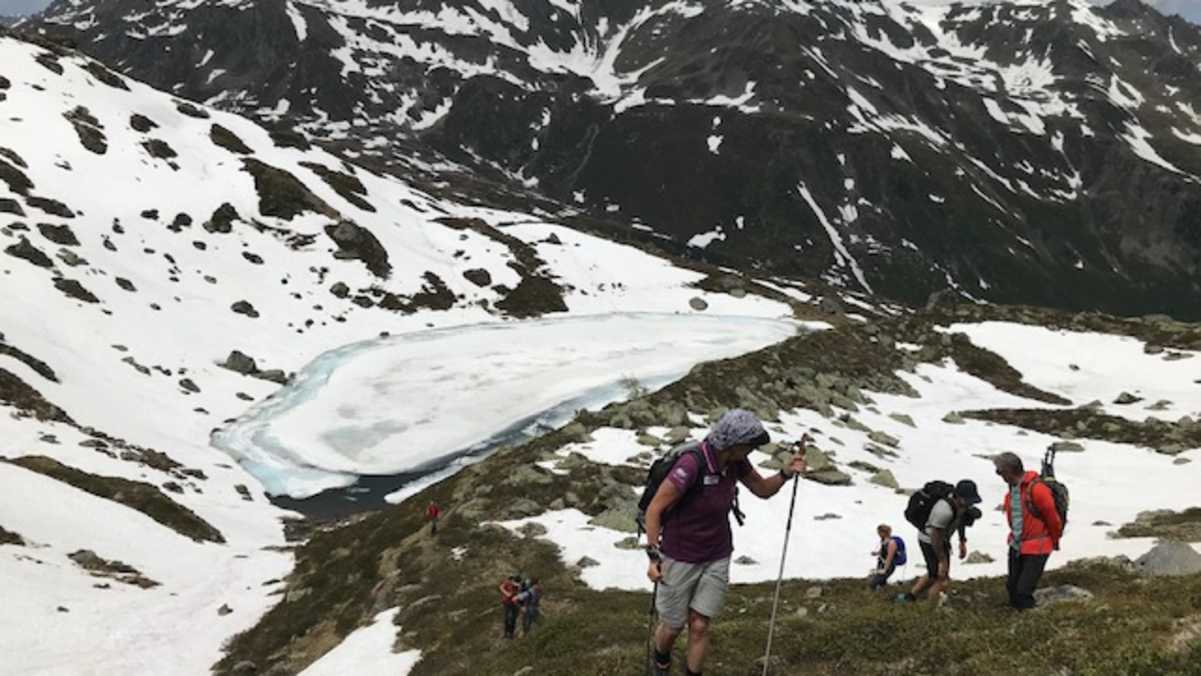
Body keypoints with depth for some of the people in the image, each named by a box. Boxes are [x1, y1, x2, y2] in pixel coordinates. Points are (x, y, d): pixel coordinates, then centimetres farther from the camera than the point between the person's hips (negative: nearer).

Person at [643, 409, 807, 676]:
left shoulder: (736, 461, -9)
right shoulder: (691, 465, -30)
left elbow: (763, 490, 7)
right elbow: (654, 509, -22)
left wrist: (786, 473, -13)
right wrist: (653, 557, -21)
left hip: (717, 558, 4)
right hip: (680, 558, -4)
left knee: (699, 626, 4)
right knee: (673, 627, 13)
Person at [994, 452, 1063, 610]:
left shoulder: (1036, 489, -23)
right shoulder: (1013, 488, 2)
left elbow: (1053, 519, -12)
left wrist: (1055, 541, 3)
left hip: (1036, 549, -8)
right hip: (1016, 546, 8)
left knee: (1023, 591, -9)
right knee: (1012, 587, 13)